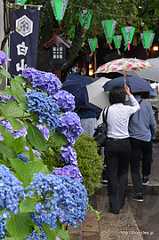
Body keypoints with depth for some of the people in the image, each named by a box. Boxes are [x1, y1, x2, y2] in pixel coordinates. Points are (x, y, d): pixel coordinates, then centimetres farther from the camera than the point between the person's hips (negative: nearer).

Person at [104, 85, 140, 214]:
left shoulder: (107, 110, -4)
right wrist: (129, 93, 25)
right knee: (123, 172, 16)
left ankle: (114, 206, 5)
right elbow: (137, 106, 18)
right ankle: (121, 201, 17)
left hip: (111, 144, 0)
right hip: (125, 143, 1)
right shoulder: (127, 109, -3)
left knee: (112, 174, 5)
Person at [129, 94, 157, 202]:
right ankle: (145, 177, 48)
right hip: (147, 138, 1)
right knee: (147, 159, 28)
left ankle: (139, 193, 0)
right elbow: (153, 123, -1)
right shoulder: (147, 103, -6)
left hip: (133, 139, -1)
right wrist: (153, 136, 14)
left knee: (135, 167, 3)